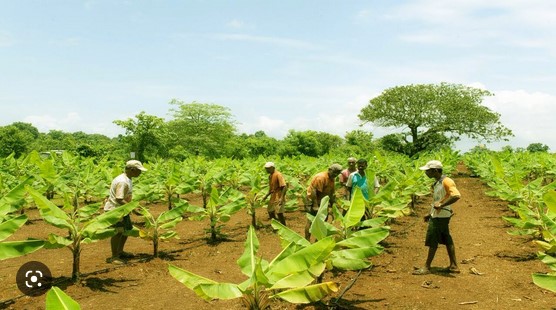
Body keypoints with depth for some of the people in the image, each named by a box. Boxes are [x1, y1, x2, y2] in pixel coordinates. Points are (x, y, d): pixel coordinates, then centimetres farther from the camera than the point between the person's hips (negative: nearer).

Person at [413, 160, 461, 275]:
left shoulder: (446, 181, -18)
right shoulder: (437, 183, 12)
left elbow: (456, 196, -31)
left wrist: (441, 205, -31)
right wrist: (430, 214, 20)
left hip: (441, 217, -10)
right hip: (436, 215, 10)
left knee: (432, 241, -3)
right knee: (447, 240, 13)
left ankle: (427, 267, 5)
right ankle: (454, 265, 21)